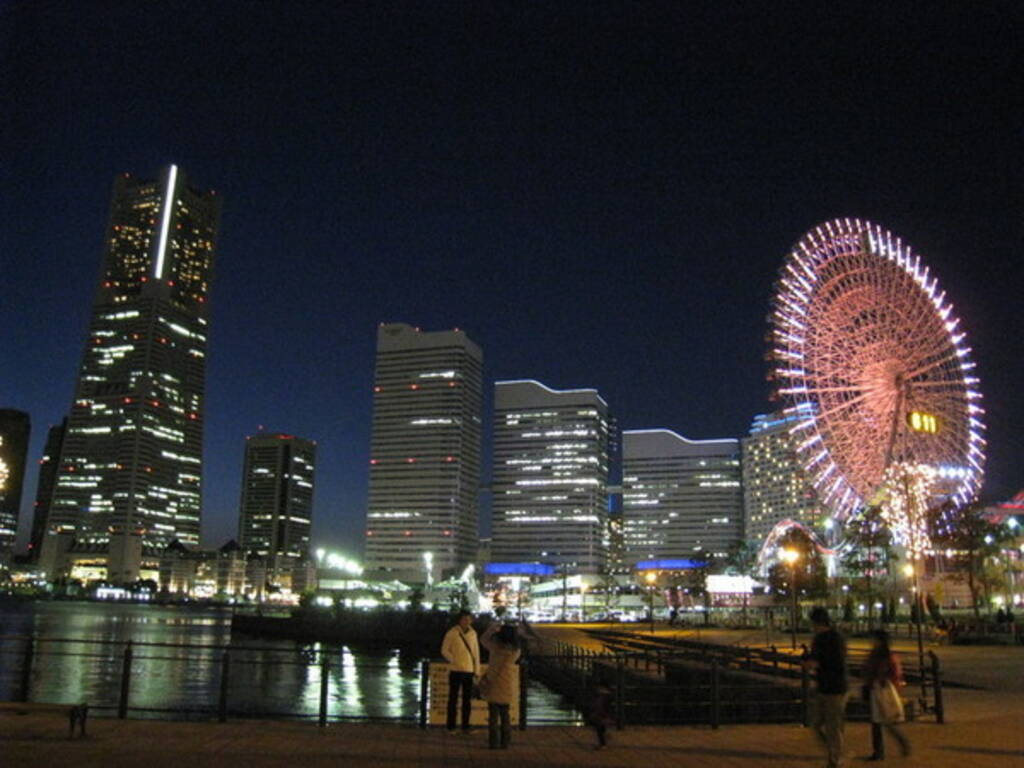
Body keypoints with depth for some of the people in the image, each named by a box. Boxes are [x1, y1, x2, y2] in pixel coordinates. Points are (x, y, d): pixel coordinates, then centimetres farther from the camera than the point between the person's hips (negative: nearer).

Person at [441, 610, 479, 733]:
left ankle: (465, 726, 17)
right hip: (456, 671, -4)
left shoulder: (473, 633, 8)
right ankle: (451, 727, 8)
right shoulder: (451, 633, -5)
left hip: (469, 671, 4)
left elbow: (476, 652, 12)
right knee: (453, 699, 2)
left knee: (467, 700, 9)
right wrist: (453, 661, -13)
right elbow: (444, 650, -2)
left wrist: (477, 670, 9)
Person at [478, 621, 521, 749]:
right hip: (508, 686, 3)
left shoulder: (496, 647, -14)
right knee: (505, 714, 15)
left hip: (493, 684, -3)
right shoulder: (516, 650, -5)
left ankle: (494, 742, 5)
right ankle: (505, 742, 15)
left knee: (493, 714, 5)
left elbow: (483, 639, 2)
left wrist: (492, 628, 14)